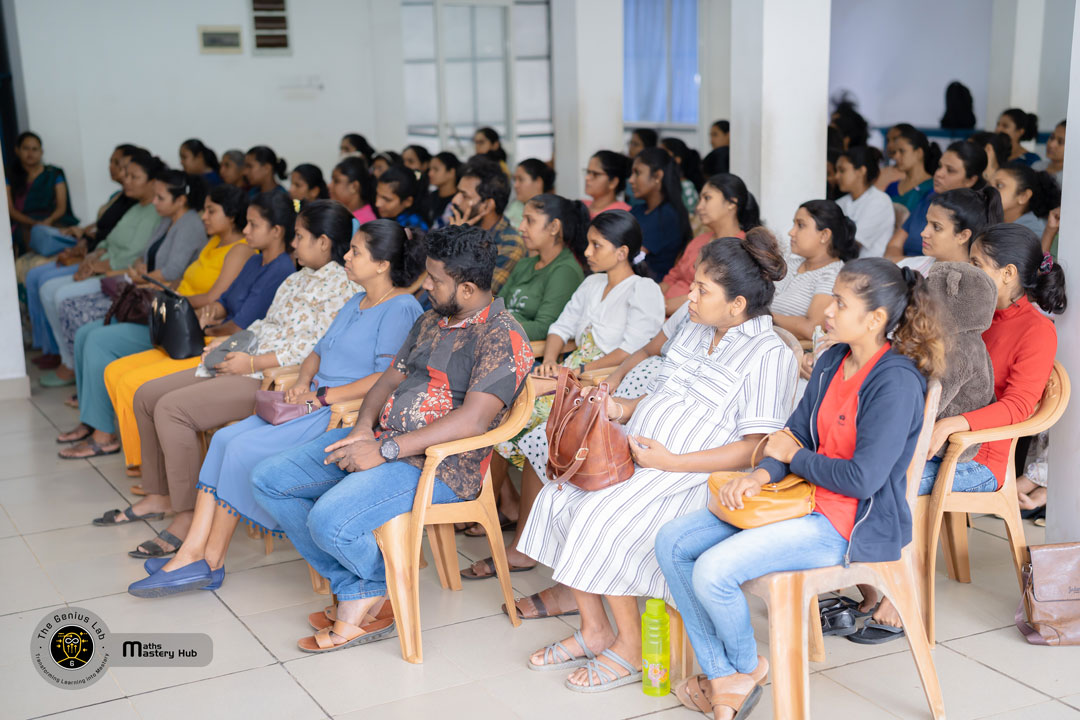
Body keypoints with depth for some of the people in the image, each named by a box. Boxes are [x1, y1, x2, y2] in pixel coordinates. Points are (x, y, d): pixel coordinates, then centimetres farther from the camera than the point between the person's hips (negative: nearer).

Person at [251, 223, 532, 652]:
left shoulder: (502, 338, -13)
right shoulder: (432, 321, 16)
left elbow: (474, 419, -24)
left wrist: (385, 451, -25)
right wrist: (364, 429, -4)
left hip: (437, 464, -9)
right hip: (381, 439, 10)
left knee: (329, 520, -30)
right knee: (268, 481, 0)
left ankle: (386, 587, 5)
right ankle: (357, 597, 0)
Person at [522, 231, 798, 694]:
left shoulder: (769, 355, -10)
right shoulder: (693, 333, 17)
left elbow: (757, 448, -17)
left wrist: (671, 462, -21)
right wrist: (623, 409, 4)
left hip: (692, 477, -8)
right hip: (636, 454, 9)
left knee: (600, 520, -26)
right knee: (558, 499, -10)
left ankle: (631, 648, -6)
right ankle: (593, 631, 2)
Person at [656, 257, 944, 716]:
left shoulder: (897, 382, -18)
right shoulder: (832, 361, 8)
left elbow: (863, 479, -23)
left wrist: (794, 457, -8)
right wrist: (761, 475, -10)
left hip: (850, 524, -9)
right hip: (806, 500, 9)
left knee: (713, 570, -24)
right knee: (672, 542, -2)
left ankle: (748, 666, 8)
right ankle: (722, 679, 3)